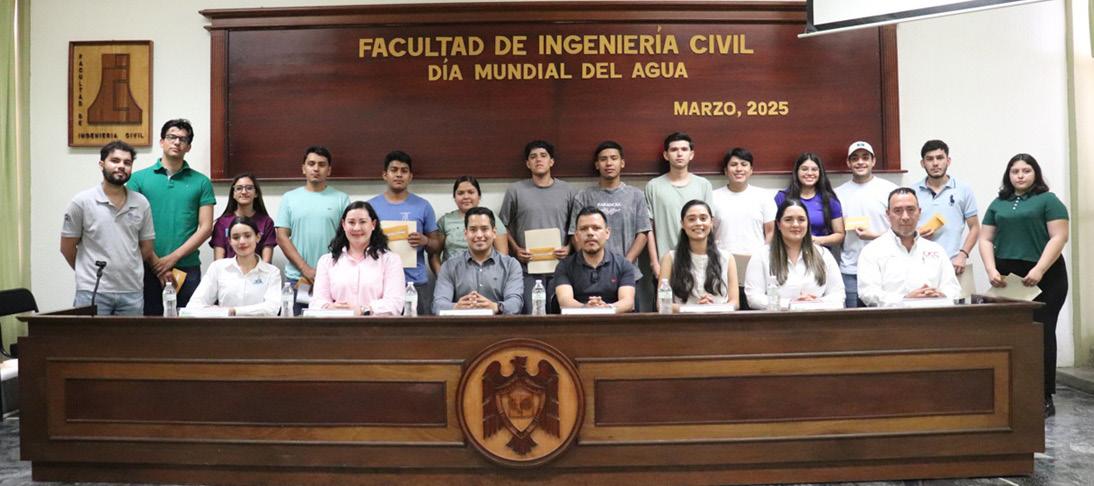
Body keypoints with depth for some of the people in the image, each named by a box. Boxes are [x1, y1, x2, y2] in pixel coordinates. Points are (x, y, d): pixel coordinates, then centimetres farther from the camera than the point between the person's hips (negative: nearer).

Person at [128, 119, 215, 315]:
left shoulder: (201, 182, 7)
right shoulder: (139, 178, 7)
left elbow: (206, 227, 1)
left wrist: (172, 258, -8)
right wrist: (155, 263, -6)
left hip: (187, 269, 0)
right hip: (147, 269, 0)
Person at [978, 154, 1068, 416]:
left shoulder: (1048, 200, 3)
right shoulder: (998, 204, 16)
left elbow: (1059, 237, -6)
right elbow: (986, 239, 11)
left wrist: (1038, 271, -16)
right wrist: (991, 270, -5)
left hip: (1042, 278, -3)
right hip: (1007, 280, 4)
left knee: (1041, 334, -2)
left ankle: (1044, 397, 5)